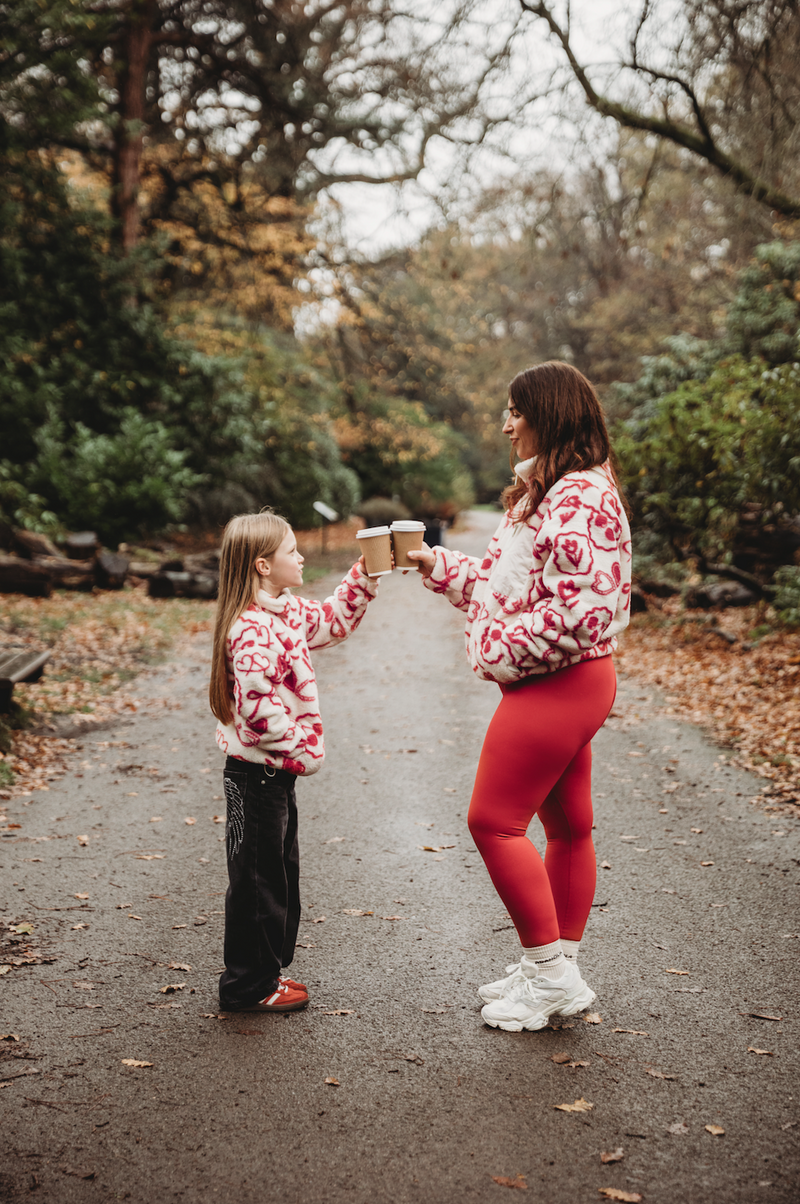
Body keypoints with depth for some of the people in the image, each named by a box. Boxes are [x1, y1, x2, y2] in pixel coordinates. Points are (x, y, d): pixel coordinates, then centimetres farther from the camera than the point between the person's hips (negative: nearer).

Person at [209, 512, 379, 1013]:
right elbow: (258, 709, -29)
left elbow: (334, 620, 25)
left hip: (276, 772, 10)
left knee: (280, 873, 19)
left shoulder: (287, 612, 8)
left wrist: (365, 576, 14)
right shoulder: (253, 632, -23)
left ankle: (267, 970, 32)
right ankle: (250, 985, 15)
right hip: (257, 775, -10)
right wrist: (303, 750, -19)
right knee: (258, 879, 2)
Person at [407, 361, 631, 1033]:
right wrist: (436, 564, 15)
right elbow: (505, 583, 21)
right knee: (567, 826, 15)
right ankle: (558, 969, 25)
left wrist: (502, 650, -18)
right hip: (560, 686, 11)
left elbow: (584, 610, -27)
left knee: (494, 820, -5)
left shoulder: (579, 499, -19)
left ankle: (549, 970, 4)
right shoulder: (551, 494, 16)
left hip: (558, 683, -11)